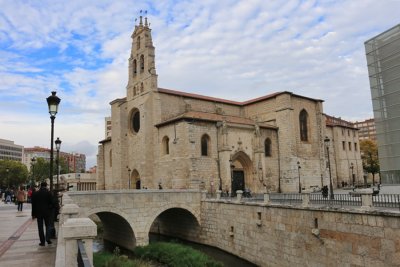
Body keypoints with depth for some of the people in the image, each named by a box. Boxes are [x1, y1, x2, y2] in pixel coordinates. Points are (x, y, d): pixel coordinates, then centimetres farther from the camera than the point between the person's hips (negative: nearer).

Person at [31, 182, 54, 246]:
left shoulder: (35, 194, 0)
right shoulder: (48, 193, -6)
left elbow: (33, 205, 3)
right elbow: (51, 203, -6)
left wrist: (33, 214, 8)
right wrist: (50, 210, 10)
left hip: (38, 213, 1)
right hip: (47, 212, -1)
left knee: (40, 227, 6)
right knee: (48, 225, 12)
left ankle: (42, 241, 6)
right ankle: (47, 238, -2)